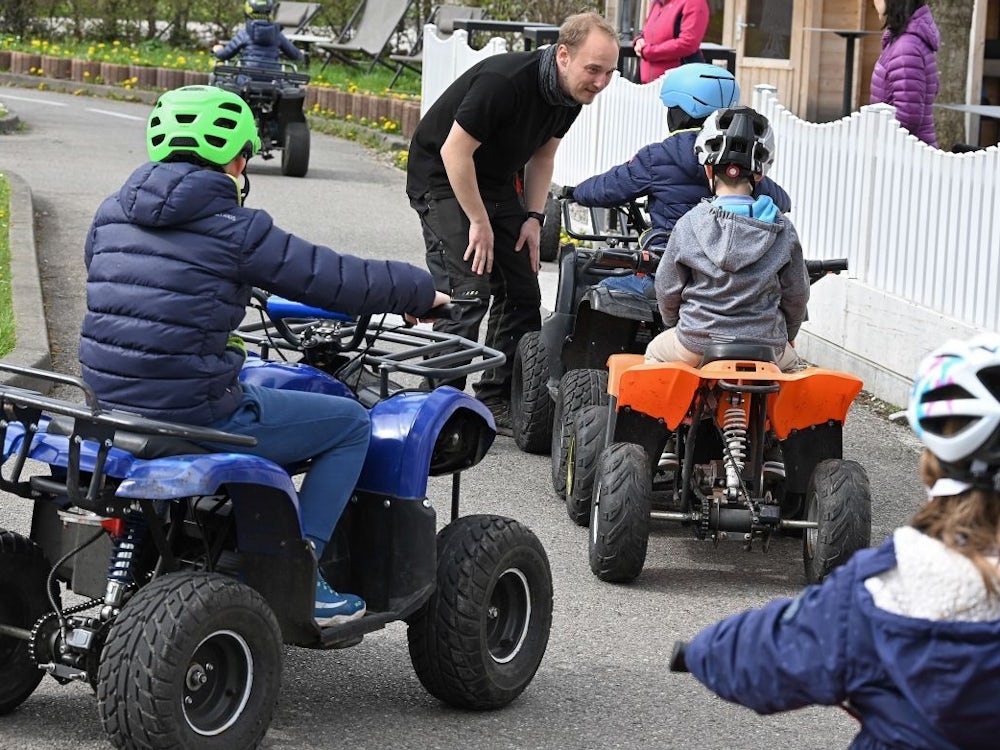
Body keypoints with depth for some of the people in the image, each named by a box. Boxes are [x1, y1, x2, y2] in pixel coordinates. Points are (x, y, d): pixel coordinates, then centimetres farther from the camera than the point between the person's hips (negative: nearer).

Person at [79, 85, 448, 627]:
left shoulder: (111, 215, 7)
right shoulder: (233, 230, -12)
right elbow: (338, 280, -7)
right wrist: (422, 291, 11)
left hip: (110, 399, 8)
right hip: (196, 414, -8)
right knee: (351, 424, 10)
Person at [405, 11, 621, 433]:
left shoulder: (572, 95, -6)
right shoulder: (504, 81, -31)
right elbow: (455, 151, -27)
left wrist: (533, 217, -1)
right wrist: (479, 222, -21)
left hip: (495, 183, 8)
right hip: (442, 178, -8)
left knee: (522, 292, 4)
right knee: (467, 290, -18)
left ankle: (497, 401, 11)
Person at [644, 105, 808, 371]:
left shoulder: (688, 225, -8)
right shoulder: (782, 230, -4)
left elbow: (667, 289, 1)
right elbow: (796, 294, 4)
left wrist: (674, 324, 22)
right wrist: (785, 336, 23)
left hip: (697, 346, -1)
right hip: (765, 350, 1)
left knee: (655, 352, 30)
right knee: (790, 359, 35)